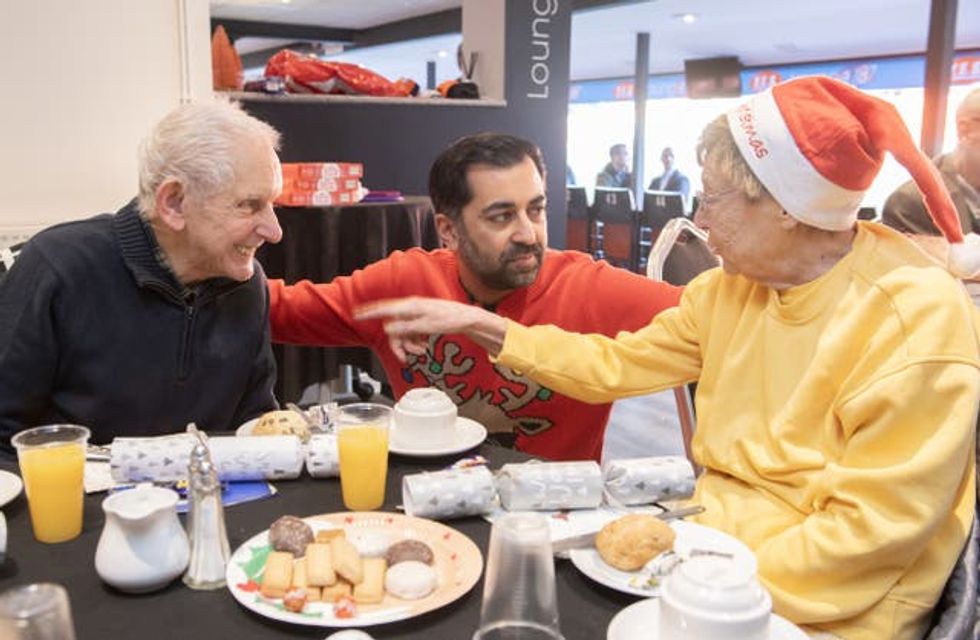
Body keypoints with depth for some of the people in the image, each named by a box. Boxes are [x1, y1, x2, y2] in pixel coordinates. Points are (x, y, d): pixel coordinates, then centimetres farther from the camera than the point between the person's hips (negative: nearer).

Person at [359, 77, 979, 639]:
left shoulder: (915, 319, -20)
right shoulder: (732, 285, 1)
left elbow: (875, 526, -20)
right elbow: (618, 364, 6)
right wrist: (476, 323, 2)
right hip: (718, 537, 6)